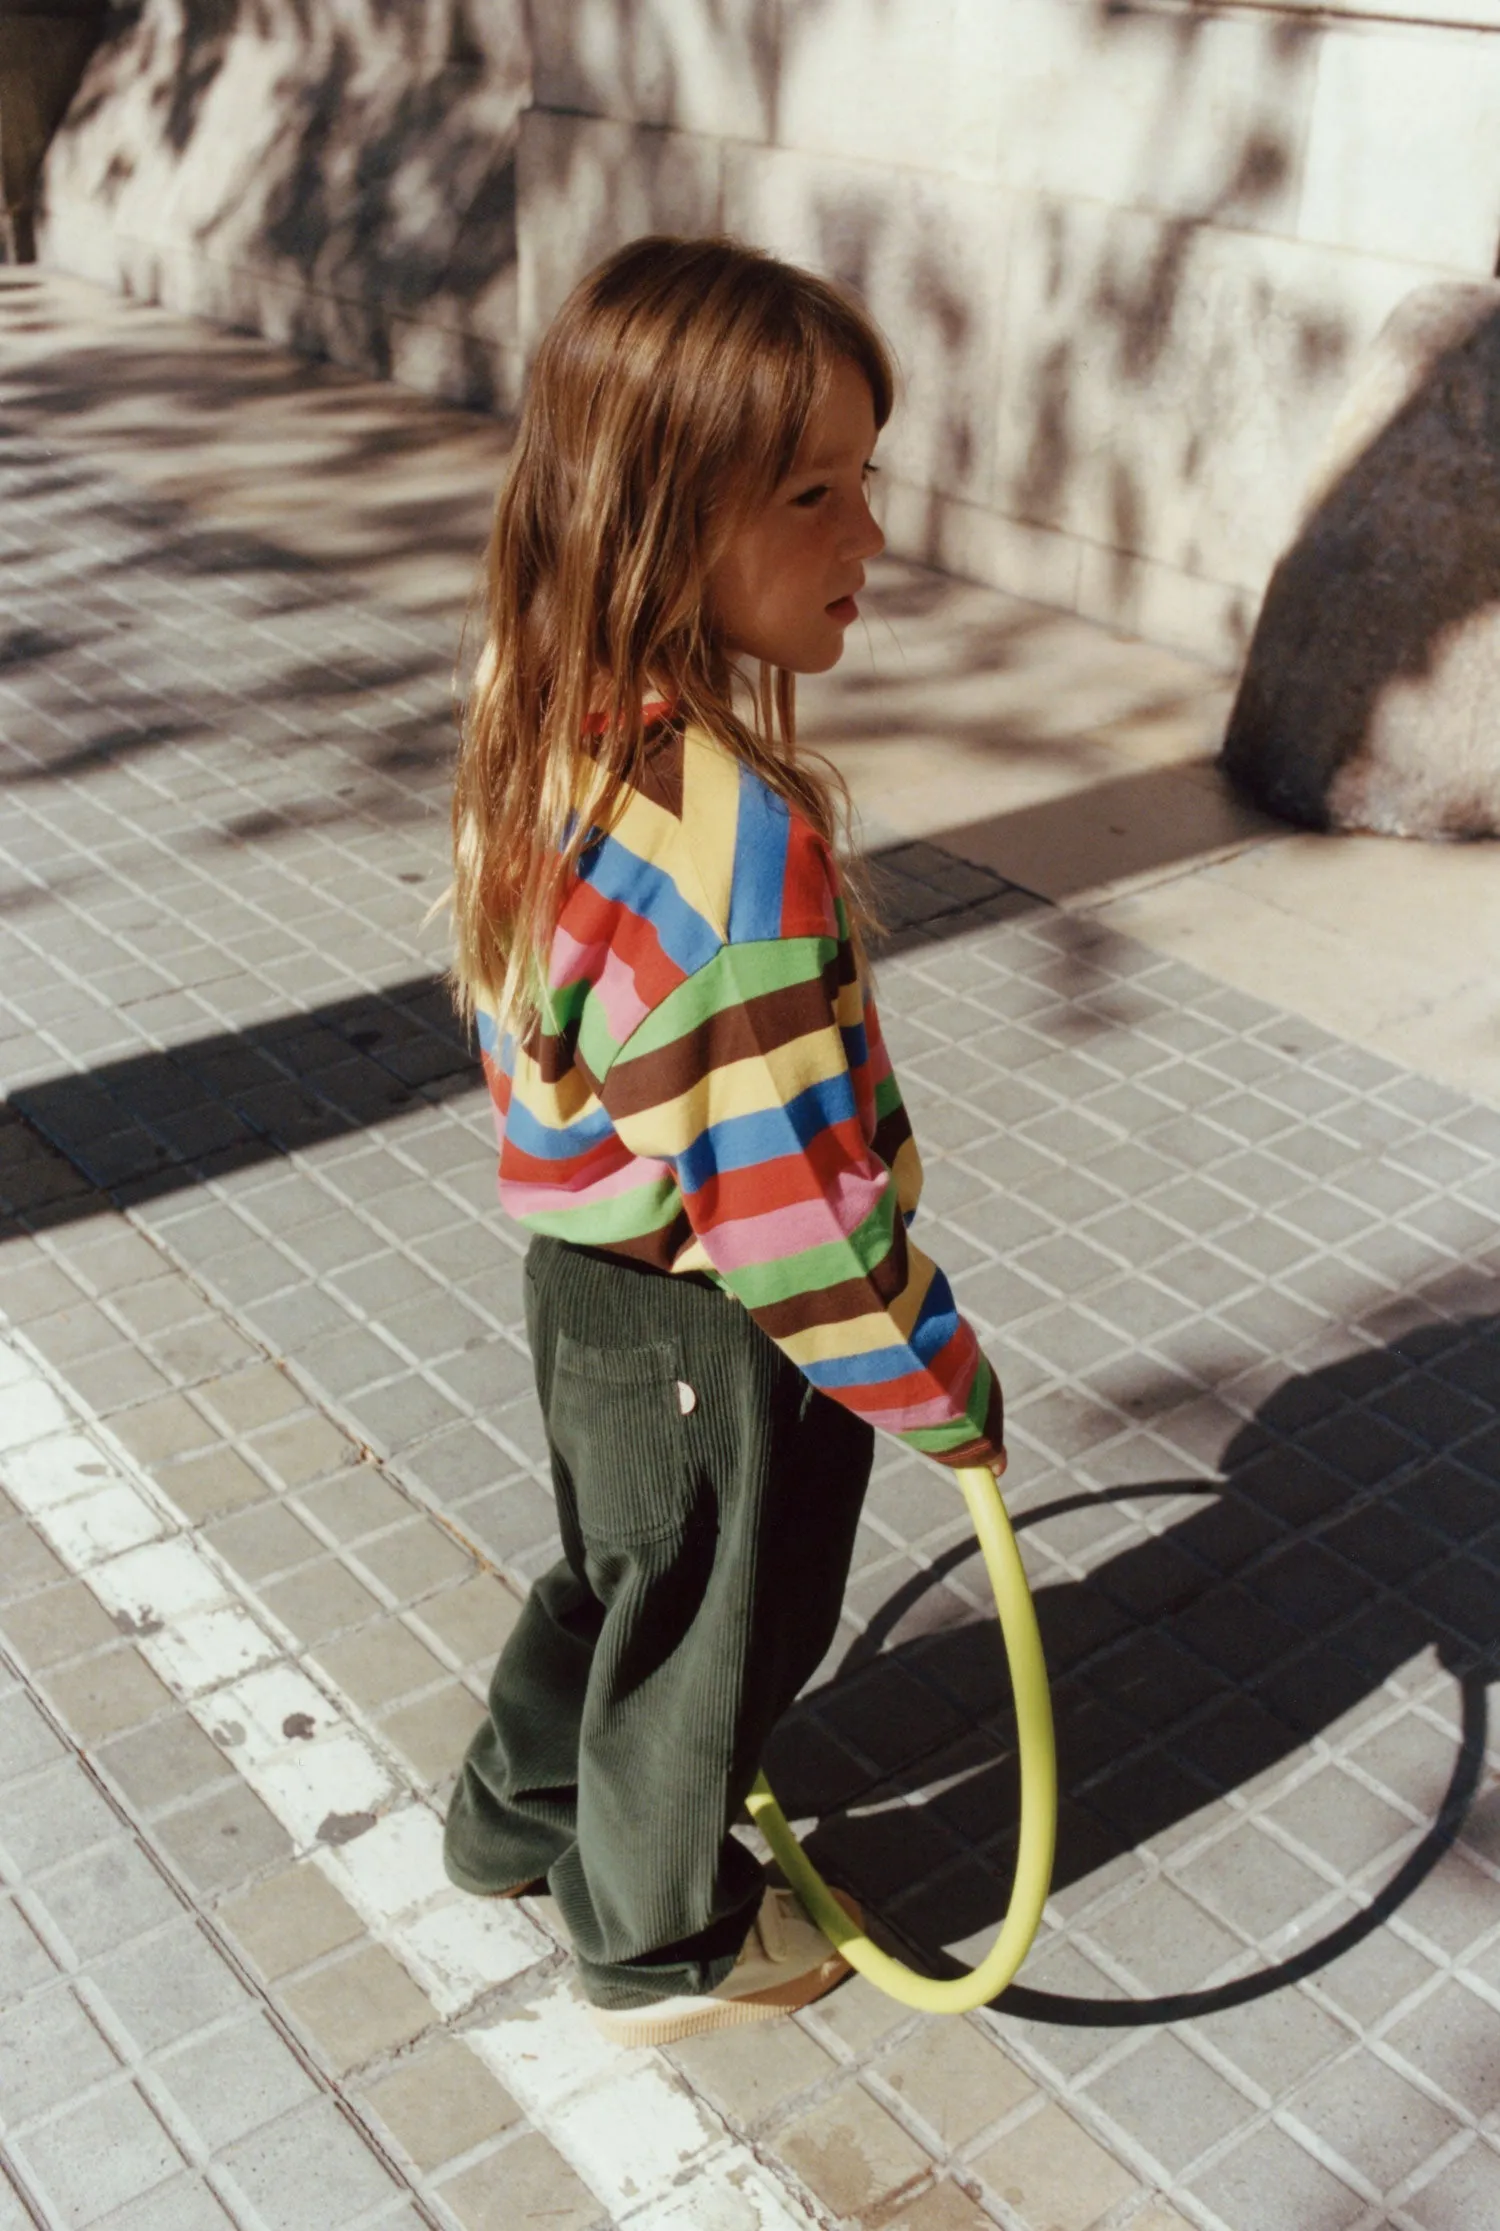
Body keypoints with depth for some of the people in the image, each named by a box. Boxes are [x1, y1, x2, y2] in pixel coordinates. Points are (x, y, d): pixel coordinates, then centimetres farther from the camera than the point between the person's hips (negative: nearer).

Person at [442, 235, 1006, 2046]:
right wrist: (942, 1388, -16)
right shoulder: (737, 839, -36)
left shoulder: (545, 721, -8)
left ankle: (521, 1811, 56)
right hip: (714, 1341, -8)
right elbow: (796, 1190, -31)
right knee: (712, 1628, 18)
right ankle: (665, 1943, 45)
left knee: (616, 1568, 31)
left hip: (585, 1272, 8)